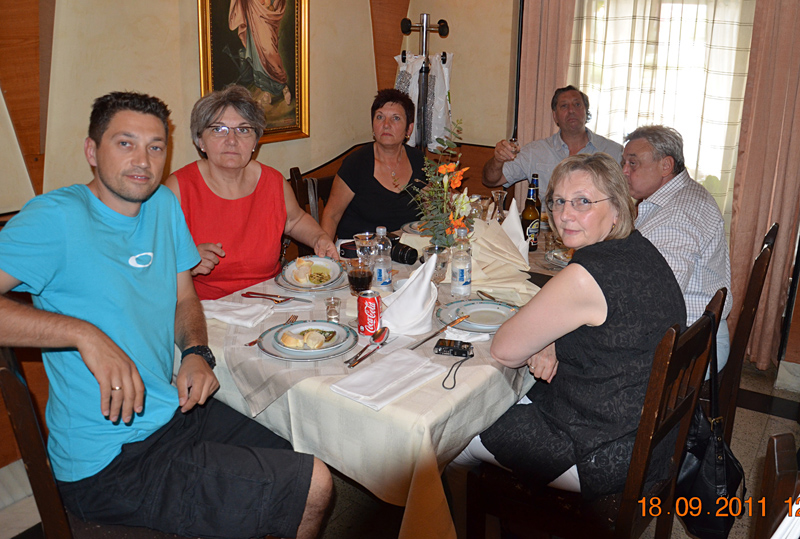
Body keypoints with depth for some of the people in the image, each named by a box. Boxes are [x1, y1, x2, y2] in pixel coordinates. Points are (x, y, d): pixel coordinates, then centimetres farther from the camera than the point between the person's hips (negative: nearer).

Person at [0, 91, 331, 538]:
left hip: (176, 411, 8)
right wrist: (84, 333, -33)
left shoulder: (164, 204, 5)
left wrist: (196, 352, -4)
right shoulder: (57, 217, -17)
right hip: (110, 464, -7)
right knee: (313, 487, -8)